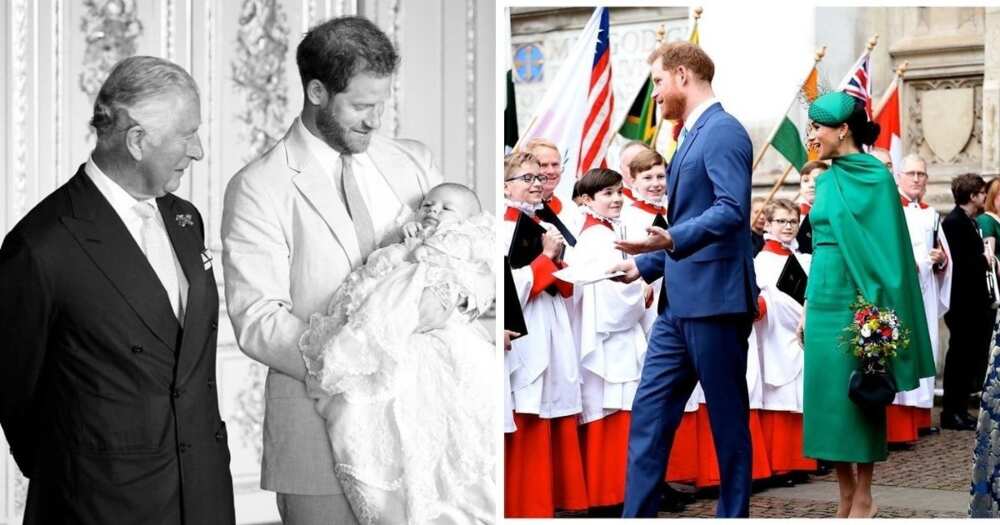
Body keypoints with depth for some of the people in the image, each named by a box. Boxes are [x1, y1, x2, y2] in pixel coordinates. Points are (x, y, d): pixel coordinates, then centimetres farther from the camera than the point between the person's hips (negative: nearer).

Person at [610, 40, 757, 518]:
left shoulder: (723, 132, -12)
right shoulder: (692, 136, 19)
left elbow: (732, 211, -24)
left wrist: (672, 239, -35)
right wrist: (644, 265, 23)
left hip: (715, 299, -10)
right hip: (681, 302, 10)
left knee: (727, 416, 1)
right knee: (649, 412, 6)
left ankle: (734, 514, 12)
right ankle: (637, 516, 9)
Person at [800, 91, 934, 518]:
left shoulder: (877, 176, -7)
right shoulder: (826, 181, 12)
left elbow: (887, 244, -9)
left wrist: (877, 306, -15)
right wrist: (808, 302, 13)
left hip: (858, 300, -6)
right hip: (824, 297, 6)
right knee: (827, 394, 5)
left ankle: (863, 498, 6)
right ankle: (846, 496, 12)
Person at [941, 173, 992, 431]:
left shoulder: (970, 221, 15)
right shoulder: (954, 222, -14)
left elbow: (972, 258, 13)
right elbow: (959, 262, -20)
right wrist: (984, 260, -10)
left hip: (973, 302, 9)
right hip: (961, 301, -9)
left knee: (968, 355, 11)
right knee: (959, 354, -4)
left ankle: (960, 409, 17)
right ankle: (951, 413, 3)